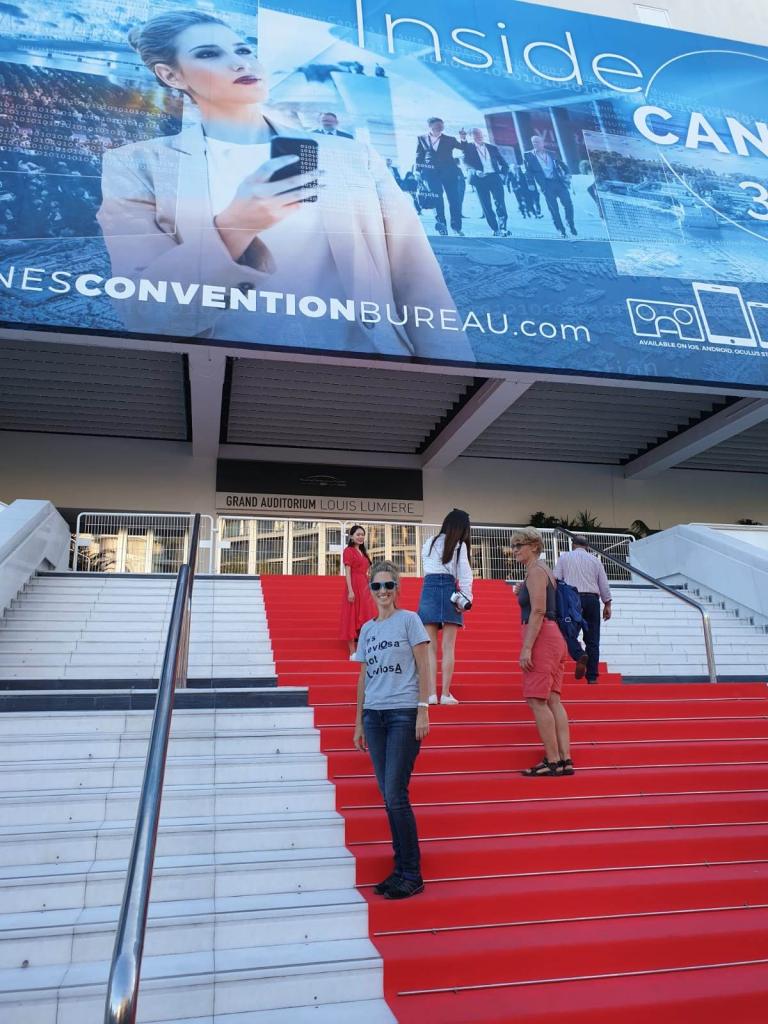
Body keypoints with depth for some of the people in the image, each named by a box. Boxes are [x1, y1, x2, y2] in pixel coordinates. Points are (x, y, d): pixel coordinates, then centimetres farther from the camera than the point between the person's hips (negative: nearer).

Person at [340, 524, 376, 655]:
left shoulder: (363, 552, 18)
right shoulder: (349, 550, -5)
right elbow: (347, 572, -12)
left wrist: (370, 589, 15)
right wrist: (350, 591, -19)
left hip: (365, 587, 8)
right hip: (354, 586, -8)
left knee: (364, 618, 10)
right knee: (352, 617, -4)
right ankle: (352, 652, -1)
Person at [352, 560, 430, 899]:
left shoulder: (409, 620, -1)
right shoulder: (367, 629, 13)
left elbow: (423, 668, -4)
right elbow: (363, 677, 16)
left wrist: (423, 711, -11)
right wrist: (359, 722, 14)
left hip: (403, 714, -5)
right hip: (374, 715, 5)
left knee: (395, 795, -7)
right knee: (388, 796, 8)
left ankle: (412, 874, 6)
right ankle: (401, 868, 19)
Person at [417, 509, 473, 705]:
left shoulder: (429, 542, 15)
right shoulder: (460, 545, 2)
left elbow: (426, 567, 17)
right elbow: (464, 573, -5)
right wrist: (466, 597, -7)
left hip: (429, 590, 3)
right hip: (449, 592, -3)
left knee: (430, 647, 2)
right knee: (448, 647, 1)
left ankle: (431, 693, -4)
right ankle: (445, 694, -1)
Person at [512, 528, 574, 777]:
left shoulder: (535, 571, -9)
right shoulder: (542, 571, 22)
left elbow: (538, 611, -19)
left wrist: (526, 648, -22)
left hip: (541, 636, -10)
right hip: (553, 636, 10)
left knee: (536, 700, -8)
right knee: (552, 700, 7)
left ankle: (553, 761, -6)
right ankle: (565, 759, 7)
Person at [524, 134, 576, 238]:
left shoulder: (551, 154, 16)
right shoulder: (529, 155, 6)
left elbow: (561, 164, 17)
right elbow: (529, 171, 2)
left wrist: (567, 174, 1)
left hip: (559, 181, 3)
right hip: (546, 184, -2)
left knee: (568, 204, -7)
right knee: (553, 209, -5)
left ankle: (571, 225, 11)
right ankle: (562, 231, 5)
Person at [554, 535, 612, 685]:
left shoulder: (564, 557, 9)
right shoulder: (595, 559, 13)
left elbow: (556, 580, 1)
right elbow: (604, 584, 10)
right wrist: (607, 604, 16)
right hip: (592, 599, 2)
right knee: (592, 640, 3)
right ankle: (592, 676, 1)